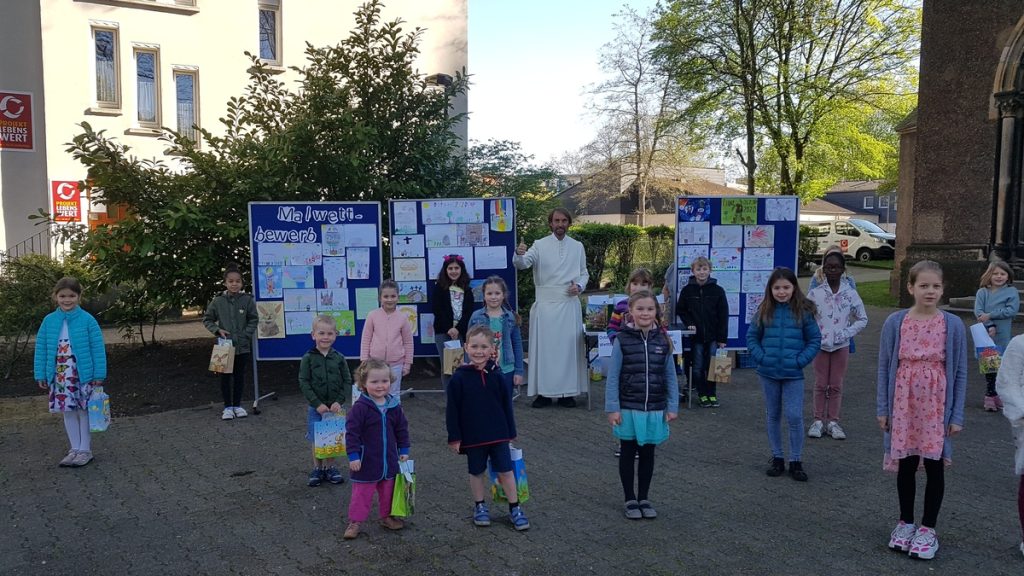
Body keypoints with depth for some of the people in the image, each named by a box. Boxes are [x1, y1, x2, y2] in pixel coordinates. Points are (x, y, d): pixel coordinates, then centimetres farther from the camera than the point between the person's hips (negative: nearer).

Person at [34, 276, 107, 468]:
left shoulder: (87, 320, -9)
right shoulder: (49, 321, 0)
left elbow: (97, 348, -8)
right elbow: (41, 349, 5)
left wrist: (99, 374, -10)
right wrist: (40, 374, 3)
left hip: (84, 374, -3)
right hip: (60, 375, 3)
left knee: (85, 410, 5)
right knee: (68, 411, 11)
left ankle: (85, 450, 16)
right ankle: (75, 448, 21)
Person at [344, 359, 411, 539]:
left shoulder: (394, 406, -1)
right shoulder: (360, 407, -17)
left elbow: (402, 429, 10)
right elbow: (351, 433, -16)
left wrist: (404, 450, 9)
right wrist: (353, 456, -18)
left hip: (389, 461, 5)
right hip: (366, 462, -5)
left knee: (388, 491, 19)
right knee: (362, 493, 6)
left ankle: (387, 516, 37)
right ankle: (355, 521, 19)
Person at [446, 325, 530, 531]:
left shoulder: (496, 375, -4)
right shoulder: (459, 378, -11)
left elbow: (506, 405, 4)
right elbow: (452, 410, -6)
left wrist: (510, 433, 7)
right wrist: (454, 437, -6)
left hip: (498, 433, 1)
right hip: (472, 436, -1)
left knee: (506, 471, 4)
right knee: (477, 472, 13)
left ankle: (515, 508, 16)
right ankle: (480, 506, 31)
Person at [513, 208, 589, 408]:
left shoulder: (577, 247, 10)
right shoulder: (540, 245, 1)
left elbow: (584, 273, 17)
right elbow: (522, 264, -15)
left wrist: (579, 286, -5)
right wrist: (519, 254, -37)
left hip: (569, 303, 2)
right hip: (545, 303, -2)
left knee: (569, 346, 5)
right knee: (544, 346, 0)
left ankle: (567, 392, 14)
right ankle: (544, 392, 8)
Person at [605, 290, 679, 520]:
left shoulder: (663, 341, -1)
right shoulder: (622, 340, -9)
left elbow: (671, 377, 4)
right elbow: (613, 377, -7)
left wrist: (672, 407, 1)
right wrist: (612, 408, -10)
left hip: (655, 410, 2)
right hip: (628, 409, -2)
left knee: (647, 453, 13)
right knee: (628, 453, 11)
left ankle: (643, 498, 29)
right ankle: (630, 500, 25)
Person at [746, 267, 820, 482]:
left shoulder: (803, 311, -3)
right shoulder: (765, 311, 1)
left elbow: (815, 339, 0)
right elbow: (751, 336, 6)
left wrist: (801, 360, -10)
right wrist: (761, 357, -7)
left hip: (793, 374, -2)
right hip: (768, 373, 2)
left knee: (795, 417, -5)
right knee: (773, 416, 12)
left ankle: (796, 461, 10)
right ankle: (777, 458, 25)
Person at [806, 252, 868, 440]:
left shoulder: (851, 294, -3)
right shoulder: (815, 293, -5)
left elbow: (862, 319, 4)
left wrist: (846, 333, -8)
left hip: (841, 346, 1)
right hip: (821, 345, -1)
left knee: (836, 385, 7)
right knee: (820, 384, 6)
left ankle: (833, 421, 17)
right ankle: (818, 420, 15)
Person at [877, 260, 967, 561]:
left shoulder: (953, 325, -4)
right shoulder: (895, 322, -4)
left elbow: (960, 372, 0)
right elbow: (884, 366, 1)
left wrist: (957, 415, -2)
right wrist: (883, 409, 1)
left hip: (937, 406, 0)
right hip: (904, 404, 1)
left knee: (934, 465, 6)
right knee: (905, 464, 10)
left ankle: (928, 528, 22)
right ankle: (906, 522, 28)